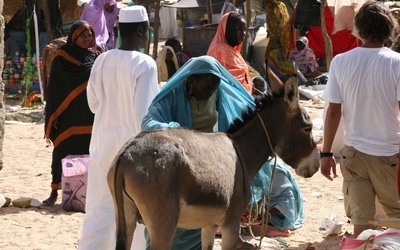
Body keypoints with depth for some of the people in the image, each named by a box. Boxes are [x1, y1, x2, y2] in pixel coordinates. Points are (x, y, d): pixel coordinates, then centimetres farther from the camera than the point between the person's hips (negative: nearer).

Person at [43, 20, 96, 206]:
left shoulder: (94, 57, 9)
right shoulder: (62, 56, -1)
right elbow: (54, 87, -2)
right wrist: (53, 116, -8)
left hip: (89, 115, 3)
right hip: (68, 115, -3)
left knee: (87, 153, 2)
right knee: (63, 151, -1)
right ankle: (55, 192, 5)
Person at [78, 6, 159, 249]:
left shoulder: (102, 60, 1)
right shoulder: (144, 64, -14)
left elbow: (94, 102, 11)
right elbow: (144, 112, -15)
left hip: (104, 140, 5)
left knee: (100, 207, 6)